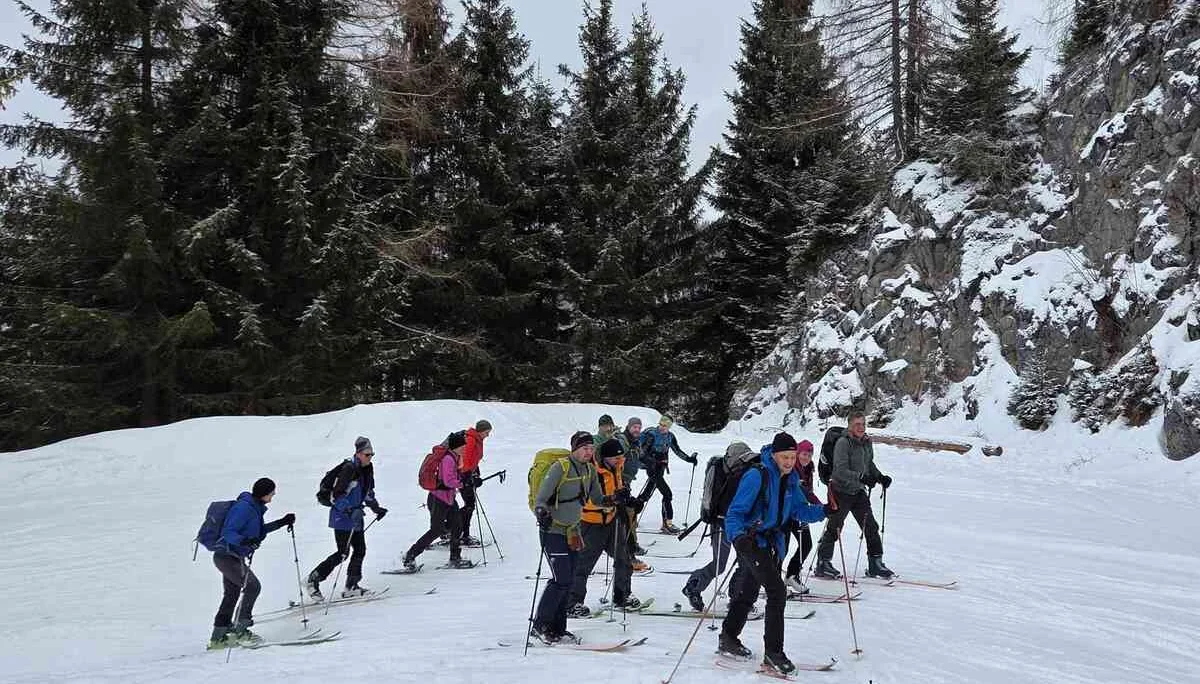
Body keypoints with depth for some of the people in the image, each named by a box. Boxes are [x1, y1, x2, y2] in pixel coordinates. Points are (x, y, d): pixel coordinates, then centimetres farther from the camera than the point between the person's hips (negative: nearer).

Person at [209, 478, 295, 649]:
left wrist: (282, 522, 21)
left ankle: (218, 637, 20)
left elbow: (259, 531, 24)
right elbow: (228, 533, -24)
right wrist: (244, 541, -42)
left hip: (232, 557, 10)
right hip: (227, 556, -10)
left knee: (231, 594, 13)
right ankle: (240, 630, -6)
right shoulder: (244, 507, -19)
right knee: (252, 586, -12)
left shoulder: (255, 507, 10)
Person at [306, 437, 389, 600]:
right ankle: (314, 579, 6)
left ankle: (351, 587, 16)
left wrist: (376, 508, 14)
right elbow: (336, 495, -22)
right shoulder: (349, 469, -19)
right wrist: (350, 511, -31)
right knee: (343, 553, -8)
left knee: (360, 550, 6)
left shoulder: (367, 469, 7)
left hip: (356, 515, 8)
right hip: (342, 517, -8)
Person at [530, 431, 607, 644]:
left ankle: (557, 628, 19)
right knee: (561, 579, -13)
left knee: (568, 581, 9)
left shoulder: (590, 470, 7)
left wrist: (610, 500, -8)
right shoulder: (560, 467, -16)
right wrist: (541, 512, -39)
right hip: (553, 530, -8)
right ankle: (539, 626, -2)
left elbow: (597, 498, 13)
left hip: (572, 531, 8)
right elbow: (541, 498, -19)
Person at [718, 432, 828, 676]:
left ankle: (728, 639, 36)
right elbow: (735, 513, -20)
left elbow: (801, 510, 8)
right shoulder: (757, 477, -19)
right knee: (777, 591, -15)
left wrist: (824, 510, -9)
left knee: (749, 592, 19)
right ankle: (773, 652, -6)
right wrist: (738, 536, -37)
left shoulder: (790, 480, 4)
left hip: (772, 542, 8)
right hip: (750, 542, -8)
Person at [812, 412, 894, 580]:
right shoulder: (843, 443, -19)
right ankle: (822, 564, 16)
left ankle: (875, 563, 16)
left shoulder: (867, 442, 4)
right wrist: (861, 477, -37)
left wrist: (880, 477, 2)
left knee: (871, 527, 6)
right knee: (834, 528, 3)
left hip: (859, 491, 7)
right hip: (841, 491, -7)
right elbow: (840, 471, -26)